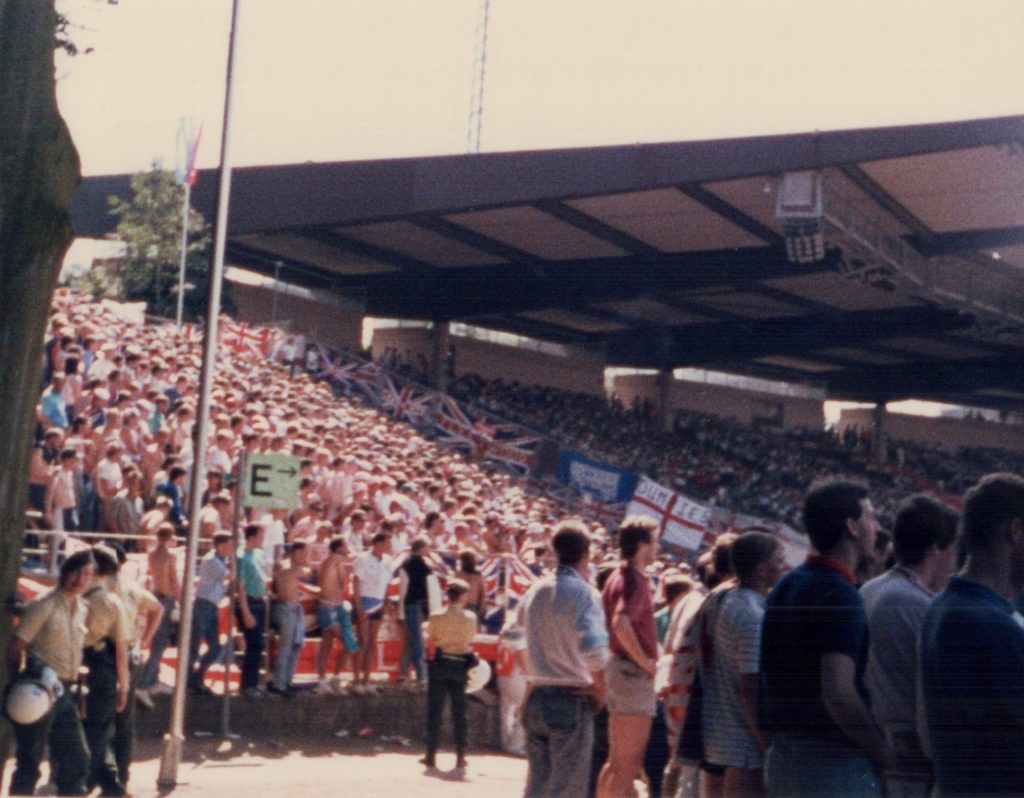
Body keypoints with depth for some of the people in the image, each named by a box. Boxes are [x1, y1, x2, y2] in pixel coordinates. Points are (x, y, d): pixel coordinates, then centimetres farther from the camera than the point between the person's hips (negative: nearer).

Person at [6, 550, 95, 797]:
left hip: (65, 692, 8)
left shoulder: (83, 608, 10)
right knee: (29, 760, -1)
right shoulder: (44, 605, -11)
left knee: (76, 758, 13)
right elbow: (15, 647, -12)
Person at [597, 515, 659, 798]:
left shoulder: (618, 577, 14)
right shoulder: (635, 581, -16)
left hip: (620, 667, 10)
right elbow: (621, 623, -33)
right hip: (634, 674, -10)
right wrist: (644, 661, -22)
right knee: (626, 764, -6)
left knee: (618, 761, 17)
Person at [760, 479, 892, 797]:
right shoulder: (839, 594, -18)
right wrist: (887, 755, -16)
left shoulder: (785, 587, 11)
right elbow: (838, 693, -27)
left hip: (782, 758, 9)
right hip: (837, 762, -9)